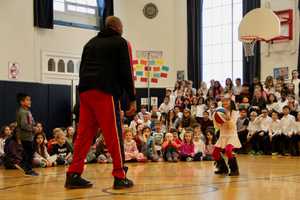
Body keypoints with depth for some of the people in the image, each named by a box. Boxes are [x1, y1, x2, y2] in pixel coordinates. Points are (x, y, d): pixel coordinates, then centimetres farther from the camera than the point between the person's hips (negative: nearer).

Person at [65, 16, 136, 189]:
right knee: (114, 134, -2)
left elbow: (83, 70, 20)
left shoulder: (91, 43, 23)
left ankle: (74, 175, 6)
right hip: (106, 92, -6)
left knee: (85, 134, 7)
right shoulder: (121, 43, 7)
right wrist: (132, 99, 0)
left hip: (85, 91, 6)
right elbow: (127, 72, -1)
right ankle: (120, 177, -1)